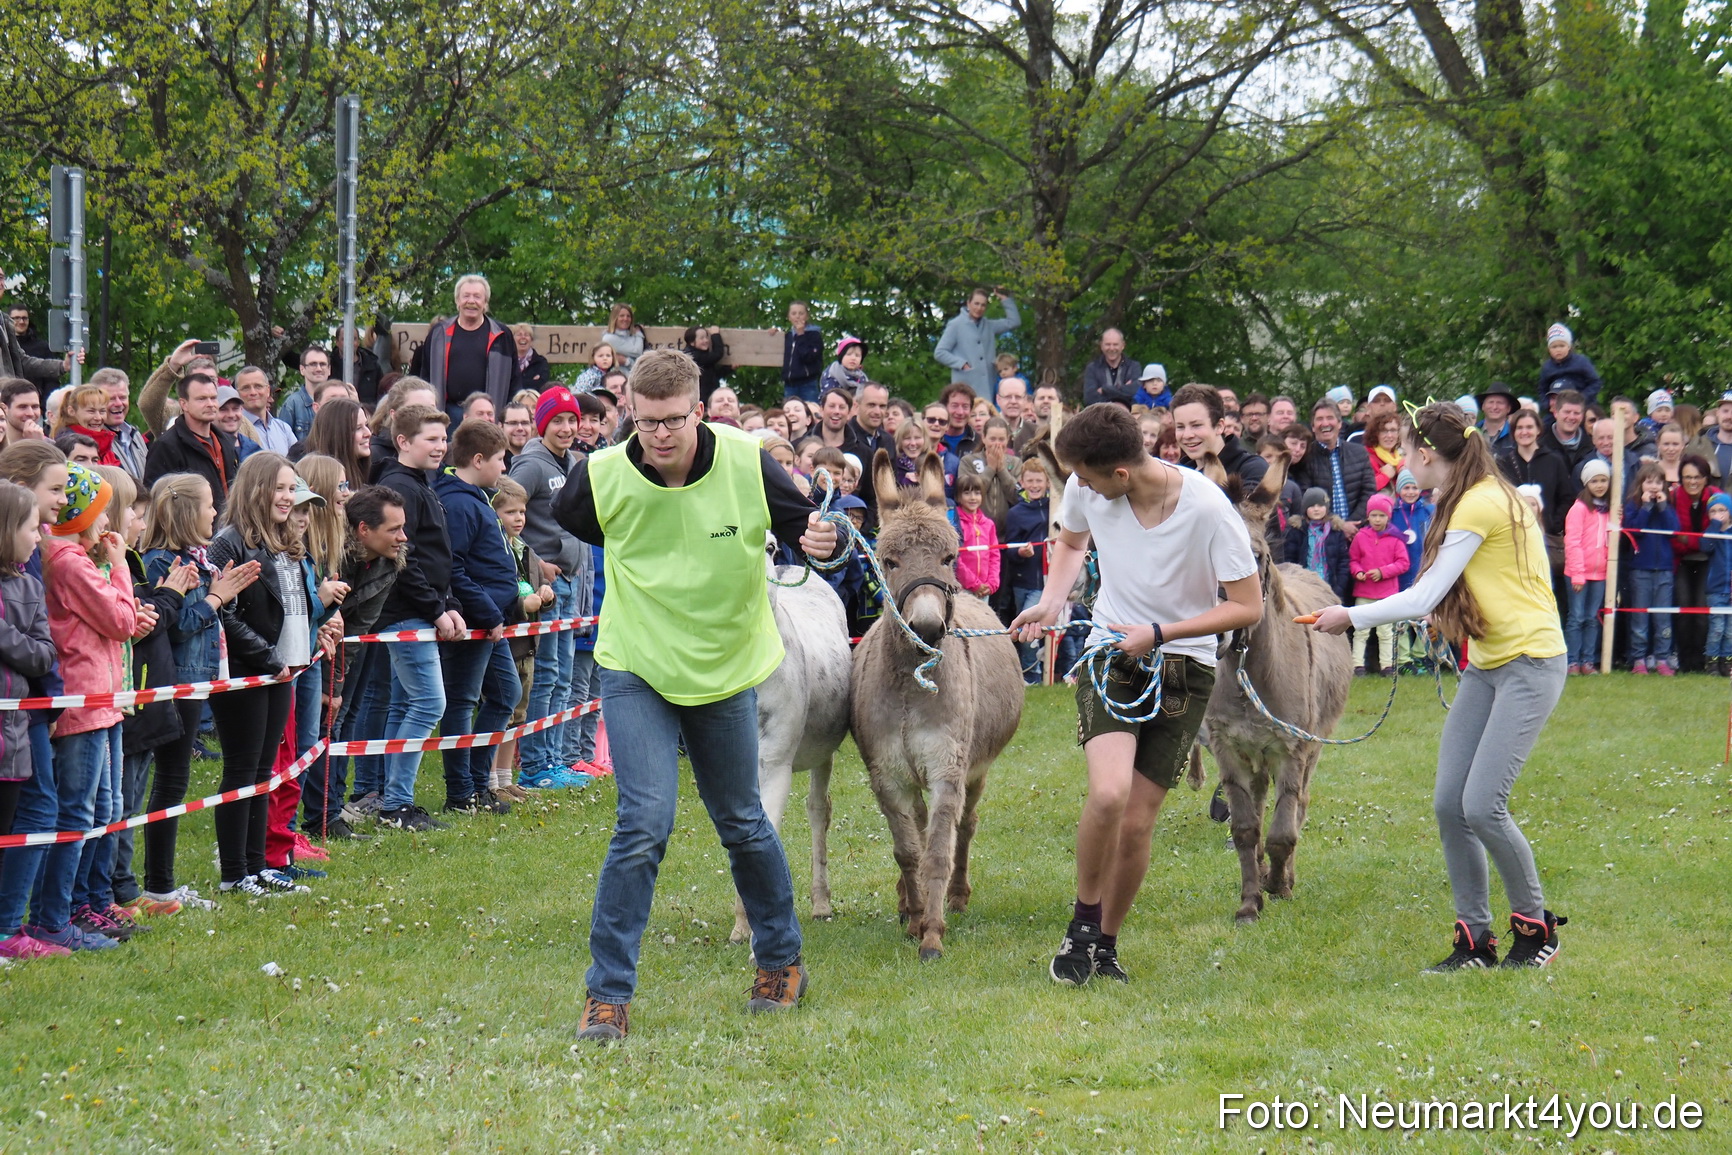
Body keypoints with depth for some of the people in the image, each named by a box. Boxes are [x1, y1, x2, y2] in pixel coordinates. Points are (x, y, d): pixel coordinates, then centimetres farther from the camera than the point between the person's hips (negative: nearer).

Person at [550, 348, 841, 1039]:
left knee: (741, 824, 15)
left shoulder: (746, 464, -17)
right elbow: (565, 524, 7)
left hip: (725, 668, 1)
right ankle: (607, 993, -6)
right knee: (644, 823, -15)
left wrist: (821, 543, -28)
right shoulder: (602, 477, -16)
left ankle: (781, 960, 37)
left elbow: (802, 526, -4)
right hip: (636, 670, -1)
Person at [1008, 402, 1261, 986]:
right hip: (1110, 653, 1)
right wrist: (1051, 604, -2)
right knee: (1108, 793, -23)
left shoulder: (1207, 509, -21)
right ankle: (1083, 920, 0)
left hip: (1183, 665, -1)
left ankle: (1106, 943, 22)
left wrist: (1158, 634, -18)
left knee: (1137, 823, 0)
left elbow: (1249, 606, -13)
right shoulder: (1085, 490, -10)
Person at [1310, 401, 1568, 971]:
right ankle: (1475, 939, 6)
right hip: (1485, 663, 9)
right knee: (1448, 803, 0)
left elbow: (1424, 598, -18)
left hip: (1529, 662, -9)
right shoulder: (1470, 501, 13)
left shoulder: (1479, 506, -16)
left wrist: (1350, 617, -8)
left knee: (1482, 805, -14)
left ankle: (1537, 927, 3)